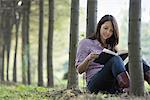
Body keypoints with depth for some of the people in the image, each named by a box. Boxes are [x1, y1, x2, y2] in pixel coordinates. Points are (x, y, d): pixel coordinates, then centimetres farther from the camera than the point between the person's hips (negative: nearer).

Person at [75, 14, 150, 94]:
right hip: (94, 83, -5)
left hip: (113, 84, 5)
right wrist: (88, 59, -14)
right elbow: (79, 70, 6)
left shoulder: (111, 46, 27)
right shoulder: (85, 43, 11)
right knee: (115, 59, -34)